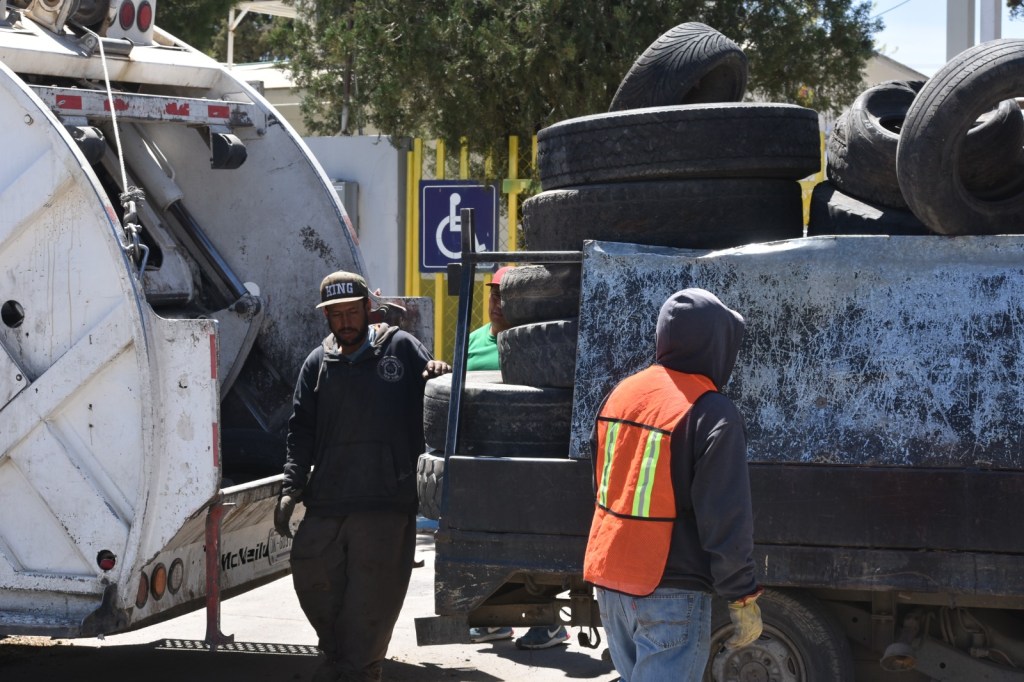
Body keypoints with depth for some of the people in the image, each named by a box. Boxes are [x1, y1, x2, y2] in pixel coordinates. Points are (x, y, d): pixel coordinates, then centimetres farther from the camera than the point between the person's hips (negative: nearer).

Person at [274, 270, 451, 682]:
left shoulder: (400, 348, 6)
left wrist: (441, 375, -14)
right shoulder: (318, 363, 15)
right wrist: (291, 488, 3)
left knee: (369, 600, -3)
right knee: (311, 579, 9)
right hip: (326, 502, 4)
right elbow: (301, 431, 13)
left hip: (386, 502, -4)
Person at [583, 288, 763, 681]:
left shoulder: (622, 394, 7)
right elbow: (726, 520, -16)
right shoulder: (712, 414, -15)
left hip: (609, 579, 7)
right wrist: (743, 599, -9)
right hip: (670, 593, -7)